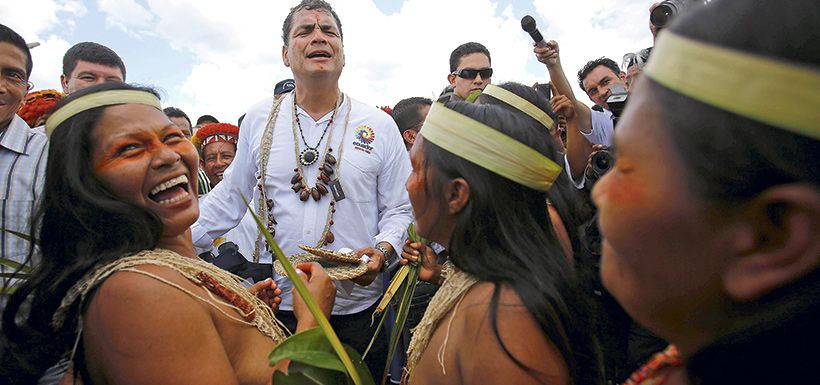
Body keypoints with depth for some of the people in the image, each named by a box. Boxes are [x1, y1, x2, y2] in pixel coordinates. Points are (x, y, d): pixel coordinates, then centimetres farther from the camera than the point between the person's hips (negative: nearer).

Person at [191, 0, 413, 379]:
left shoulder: (379, 125, -1)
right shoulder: (258, 119, 3)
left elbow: (399, 209, 2)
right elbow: (229, 198, 10)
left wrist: (382, 251, -16)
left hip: (357, 307, 0)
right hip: (276, 303, 1)